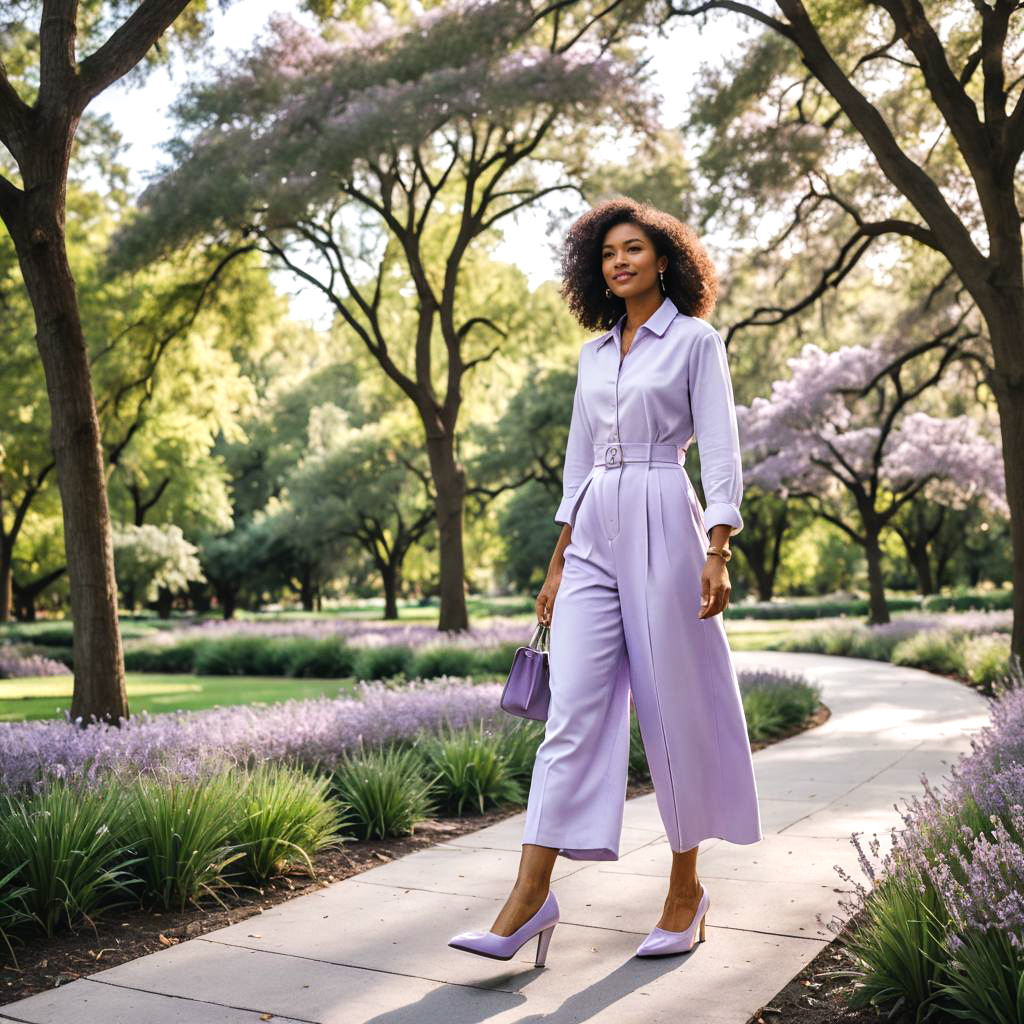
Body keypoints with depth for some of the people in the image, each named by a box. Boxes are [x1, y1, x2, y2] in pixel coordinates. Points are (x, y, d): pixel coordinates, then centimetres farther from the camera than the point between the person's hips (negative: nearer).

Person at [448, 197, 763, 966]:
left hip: (662, 527, -4)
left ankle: (687, 888, 18)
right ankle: (531, 896, -6)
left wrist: (717, 553, -15)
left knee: (675, 708, 2)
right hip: (594, 537, 5)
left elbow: (721, 454, -5)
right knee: (572, 713, -4)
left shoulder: (696, 340, 2)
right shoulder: (594, 353, 18)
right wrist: (557, 562, 15)